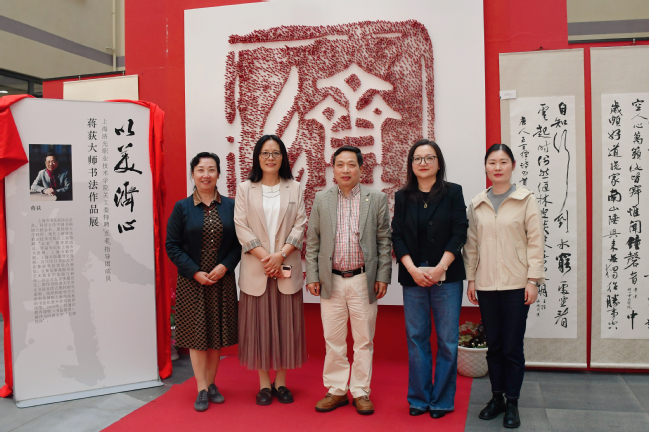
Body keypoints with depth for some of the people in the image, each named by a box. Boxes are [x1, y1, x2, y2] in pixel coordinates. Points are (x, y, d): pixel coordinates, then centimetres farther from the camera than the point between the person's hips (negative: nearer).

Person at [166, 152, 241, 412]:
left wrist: (225, 266, -12)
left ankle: (211, 384, 25)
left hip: (222, 280, 2)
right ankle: (202, 390, 12)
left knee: (216, 334, 9)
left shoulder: (230, 206, 3)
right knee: (196, 334, 3)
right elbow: (172, 245, -3)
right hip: (192, 281, -2)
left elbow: (239, 242, 2)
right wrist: (195, 272, -12)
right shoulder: (182, 207, -1)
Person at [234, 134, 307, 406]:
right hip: (255, 268, 0)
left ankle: (281, 381, 18)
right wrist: (264, 257, -12)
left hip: (287, 267, 1)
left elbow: (300, 225, 1)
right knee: (258, 323, 3)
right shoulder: (245, 189, 6)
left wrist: (280, 254, -13)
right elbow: (241, 226, -2)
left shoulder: (294, 188, 8)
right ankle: (264, 383, 15)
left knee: (286, 323, 4)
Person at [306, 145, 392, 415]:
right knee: (333, 340, 9)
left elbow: (384, 241, 1)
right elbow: (312, 241, 7)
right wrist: (312, 276, 1)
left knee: (364, 340, 8)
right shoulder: (321, 200, 6)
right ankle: (336, 390, 24)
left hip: (363, 281, -1)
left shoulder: (377, 199, 2)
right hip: (331, 281, 1)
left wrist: (383, 277, -4)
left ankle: (360, 392, 22)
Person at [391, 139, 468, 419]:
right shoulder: (403, 197, 8)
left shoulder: (453, 192, 3)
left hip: (447, 277, -2)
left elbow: (459, 233, -4)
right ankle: (419, 398, 20)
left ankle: (442, 400, 17)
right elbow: (397, 237, 4)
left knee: (447, 340, 3)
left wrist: (439, 269, -13)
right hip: (412, 277, 2)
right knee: (416, 338, 7)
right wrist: (413, 269, -10)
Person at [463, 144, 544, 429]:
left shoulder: (526, 200, -2)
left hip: (516, 285, -3)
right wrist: (471, 279, 6)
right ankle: (496, 397, 26)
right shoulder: (477, 204, 6)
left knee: (512, 347, 3)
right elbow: (471, 244, 9)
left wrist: (533, 280, -7)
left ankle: (512, 403, 18)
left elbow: (535, 242, -3)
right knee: (494, 345, 12)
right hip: (486, 285, 3)